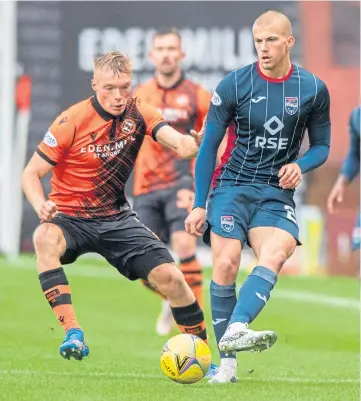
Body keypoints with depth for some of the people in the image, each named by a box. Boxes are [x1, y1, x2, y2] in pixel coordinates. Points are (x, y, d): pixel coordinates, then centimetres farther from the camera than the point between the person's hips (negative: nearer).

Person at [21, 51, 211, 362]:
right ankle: (73, 334, -42)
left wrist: (192, 144, -46)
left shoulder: (138, 113, -5)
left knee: (169, 276, -10)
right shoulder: (72, 122, -15)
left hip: (117, 218, 3)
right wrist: (40, 204, -33)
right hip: (71, 217, -3)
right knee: (45, 238, -38)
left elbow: (179, 143, -20)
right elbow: (32, 173, -12)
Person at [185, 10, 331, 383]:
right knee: (226, 264, -15)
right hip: (232, 186, -1)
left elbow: (321, 146, 12)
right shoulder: (233, 85, -4)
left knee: (275, 255, -28)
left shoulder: (313, 90, 0)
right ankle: (227, 363, -9)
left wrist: (300, 165, -12)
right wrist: (199, 204, -1)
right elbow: (208, 146, 3)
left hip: (277, 192, 1)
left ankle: (235, 330, -45)